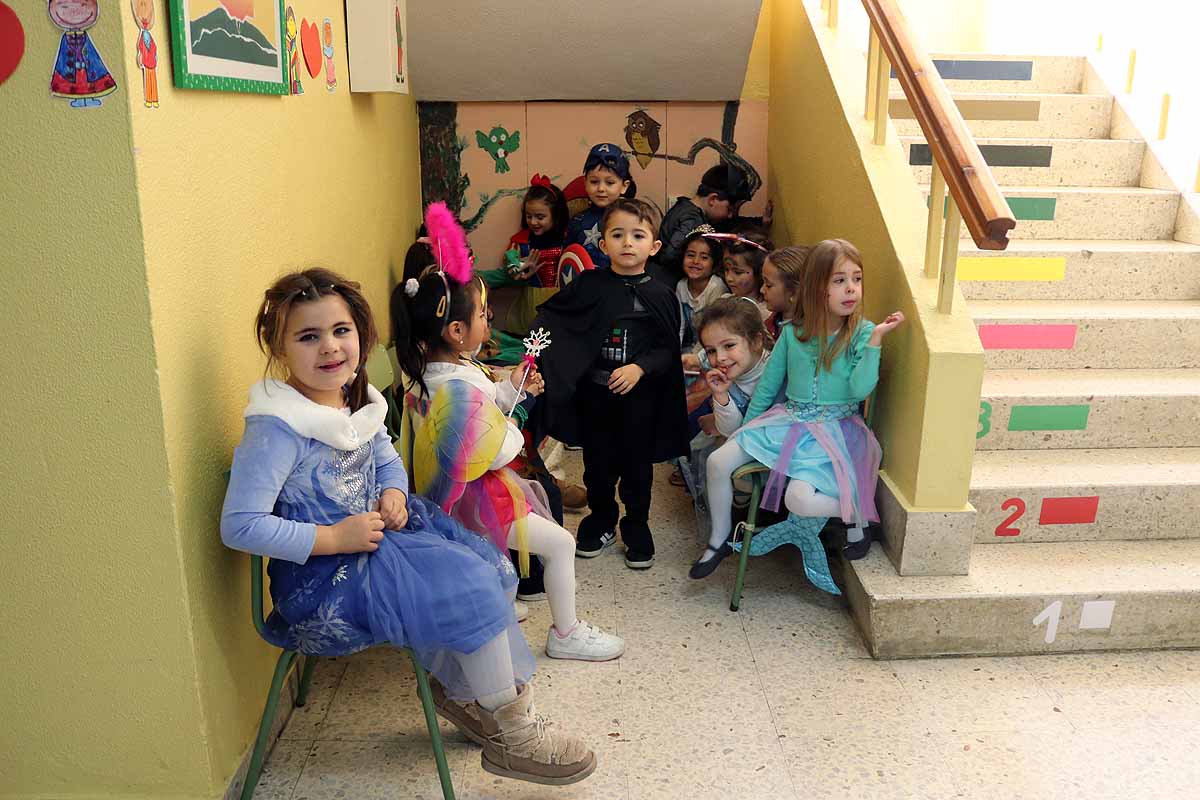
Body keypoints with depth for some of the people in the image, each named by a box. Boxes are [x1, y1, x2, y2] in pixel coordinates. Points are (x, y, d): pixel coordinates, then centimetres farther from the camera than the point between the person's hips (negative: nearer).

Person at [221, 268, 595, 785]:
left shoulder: (355, 399, 3)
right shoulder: (276, 429, -23)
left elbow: (387, 459, 19)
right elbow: (240, 526, -25)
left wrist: (394, 493, -5)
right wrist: (335, 538, -25)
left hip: (375, 534, 9)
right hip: (322, 572, -8)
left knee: (491, 569, 3)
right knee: (472, 592, -17)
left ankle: (462, 689, 24)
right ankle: (511, 736, 2)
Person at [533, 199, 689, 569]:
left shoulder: (661, 296, -3)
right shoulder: (588, 286, -2)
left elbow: (667, 349, -5)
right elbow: (551, 322, 2)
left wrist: (640, 367, -20)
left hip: (641, 398, -1)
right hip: (595, 394, 1)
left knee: (637, 467, 11)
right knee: (598, 465, 14)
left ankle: (637, 531, 29)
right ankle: (601, 524, 34)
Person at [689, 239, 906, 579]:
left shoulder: (862, 333, -8)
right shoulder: (793, 332, 1)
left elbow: (859, 389, -20)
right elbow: (768, 385, 12)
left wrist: (876, 339, -26)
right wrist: (747, 430, 16)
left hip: (832, 429, -4)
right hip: (787, 419, 5)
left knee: (798, 499, -27)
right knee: (718, 461, -7)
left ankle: (856, 517, 4)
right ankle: (719, 541, 12)